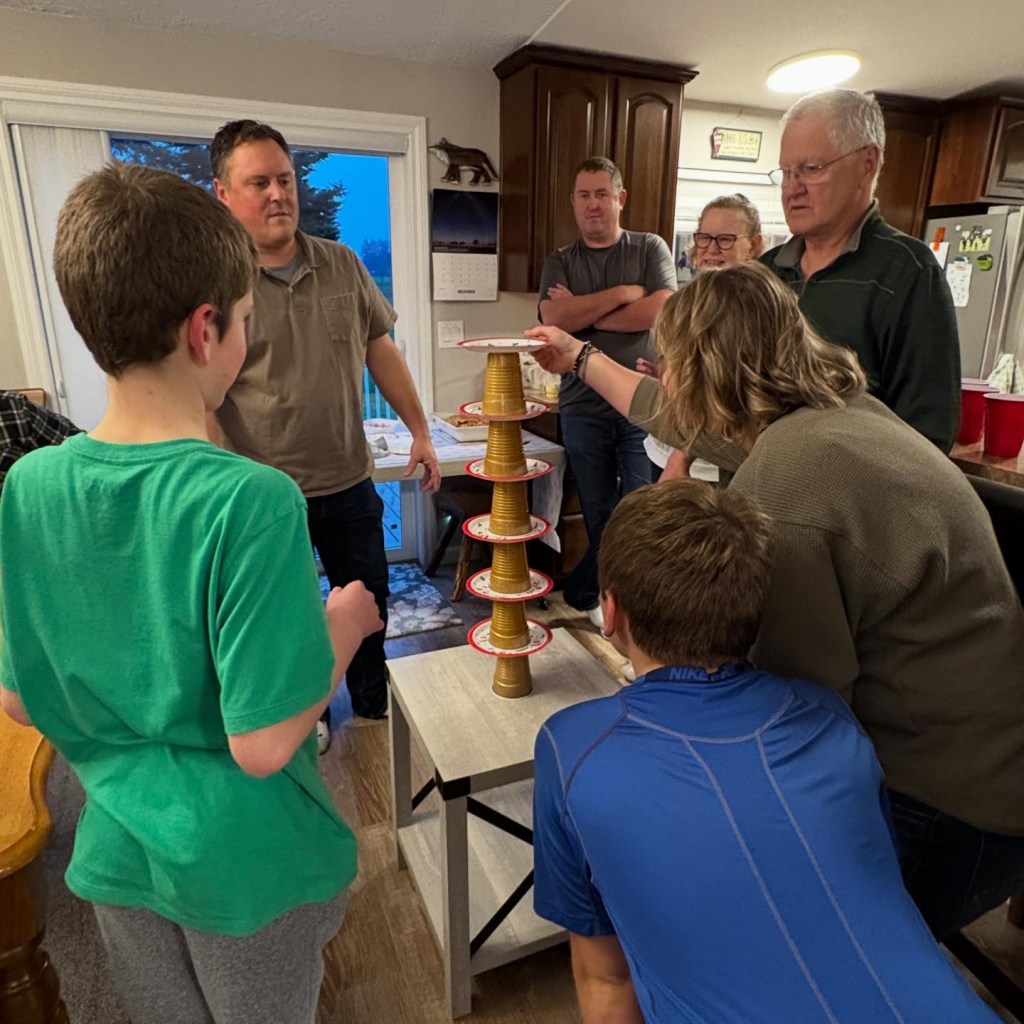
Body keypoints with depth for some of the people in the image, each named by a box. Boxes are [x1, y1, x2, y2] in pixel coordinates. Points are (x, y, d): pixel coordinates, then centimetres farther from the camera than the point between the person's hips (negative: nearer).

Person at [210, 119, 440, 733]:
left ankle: (374, 705, 43)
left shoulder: (342, 265, 5)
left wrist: (420, 432, 7)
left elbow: (381, 350, 9)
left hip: (349, 480, 4)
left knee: (369, 603, 18)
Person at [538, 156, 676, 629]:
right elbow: (554, 319, -8)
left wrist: (584, 315, -6)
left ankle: (582, 593, 17)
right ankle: (599, 597, 22)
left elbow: (662, 309, -10)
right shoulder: (560, 263, 11)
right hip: (583, 408, 1)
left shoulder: (650, 249, 8)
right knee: (600, 518, 6)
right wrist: (623, 293, -8)